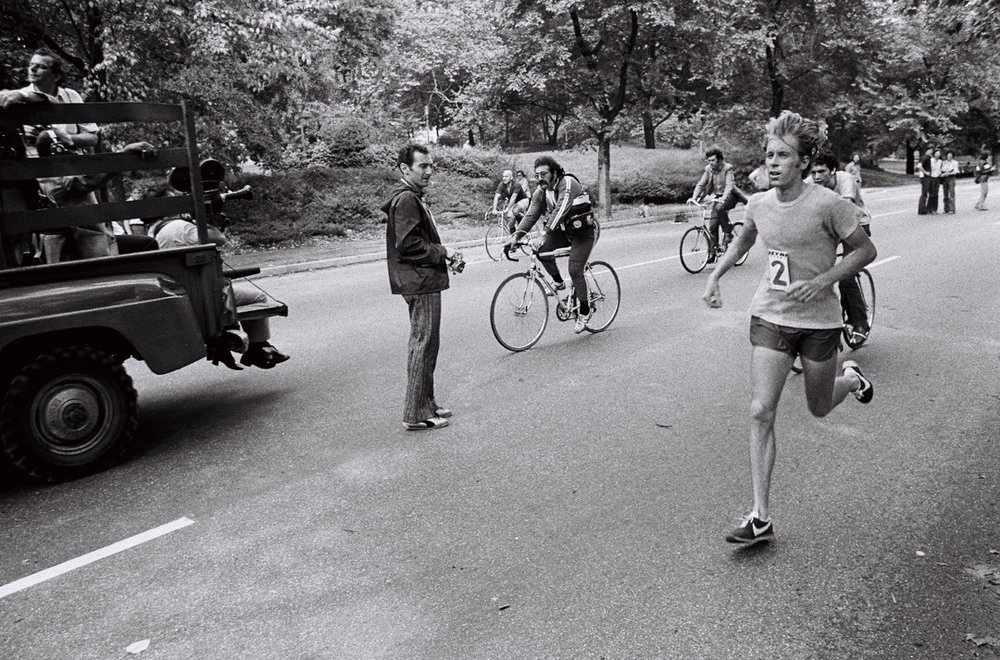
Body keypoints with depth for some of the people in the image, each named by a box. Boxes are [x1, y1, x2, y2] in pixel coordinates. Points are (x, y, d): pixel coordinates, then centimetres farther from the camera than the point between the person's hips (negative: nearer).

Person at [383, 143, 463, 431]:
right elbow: (408, 244, -23)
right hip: (420, 283, -11)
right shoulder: (406, 199, -15)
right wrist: (442, 252, -14)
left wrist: (446, 255, 9)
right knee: (424, 345, -6)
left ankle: (426, 404, 28)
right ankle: (415, 414, 1)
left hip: (423, 282, 11)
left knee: (425, 344, 17)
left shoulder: (413, 198, 19)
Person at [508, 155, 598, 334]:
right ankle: (559, 282, 4)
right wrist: (516, 235, -23)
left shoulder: (568, 183, -24)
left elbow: (560, 210, -36)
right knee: (543, 250, -20)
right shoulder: (541, 191, -3)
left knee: (575, 270, -14)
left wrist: (544, 232, -46)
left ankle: (585, 311, 3)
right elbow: (531, 215, -9)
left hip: (582, 232, -6)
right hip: (563, 230, 6)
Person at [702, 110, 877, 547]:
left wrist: (821, 281, -19)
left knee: (819, 409, 15)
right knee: (760, 412, -8)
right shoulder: (758, 204, -1)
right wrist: (715, 276, 8)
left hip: (818, 321, -3)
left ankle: (851, 378, 53)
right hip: (770, 316, 3)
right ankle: (761, 519, -1)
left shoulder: (827, 205, -15)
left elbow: (865, 250, -5)